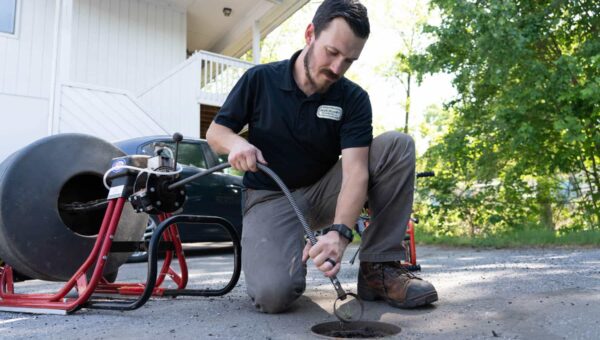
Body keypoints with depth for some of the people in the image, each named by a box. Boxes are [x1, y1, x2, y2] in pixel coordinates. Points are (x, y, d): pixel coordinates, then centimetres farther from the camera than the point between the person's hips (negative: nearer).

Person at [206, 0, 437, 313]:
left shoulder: (353, 99, -8)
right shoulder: (259, 79, -7)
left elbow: (355, 170, -21)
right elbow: (215, 131, 2)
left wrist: (338, 232, -39)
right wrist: (235, 143, -23)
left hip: (323, 192, 2)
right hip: (271, 197, -2)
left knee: (398, 145, -19)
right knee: (273, 294, -31)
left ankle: (379, 269, -15)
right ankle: (291, 255, 8)